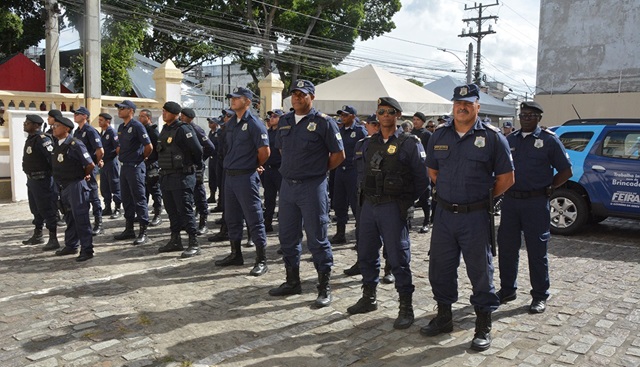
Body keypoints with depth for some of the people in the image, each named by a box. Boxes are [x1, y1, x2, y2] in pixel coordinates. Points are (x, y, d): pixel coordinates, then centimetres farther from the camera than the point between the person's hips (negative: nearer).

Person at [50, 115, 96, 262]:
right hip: (63, 186, 8)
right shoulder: (56, 144, 7)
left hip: (76, 186, -8)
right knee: (69, 217, 18)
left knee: (80, 217, -5)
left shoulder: (75, 144, -17)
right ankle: (71, 246, 29)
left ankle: (87, 249, 0)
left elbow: (90, 165, -19)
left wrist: (83, 176, -2)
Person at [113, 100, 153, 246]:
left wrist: (140, 158, -3)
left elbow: (149, 147, -16)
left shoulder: (137, 126, -12)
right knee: (126, 199, 13)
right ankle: (129, 229, 23)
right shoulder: (121, 127, 13)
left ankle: (143, 232, -1)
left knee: (139, 199, -5)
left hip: (135, 167, -9)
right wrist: (121, 156, 15)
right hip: (124, 167, 9)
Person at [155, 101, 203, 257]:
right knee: (171, 210, 14)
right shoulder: (165, 129, 14)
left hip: (182, 177, -9)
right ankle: (175, 240, 25)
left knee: (185, 211, -7)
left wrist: (195, 165, -1)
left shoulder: (183, 129, -14)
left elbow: (198, 150, -16)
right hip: (166, 176, 9)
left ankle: (194, 244, -2)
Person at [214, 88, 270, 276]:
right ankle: (235, 254, 29)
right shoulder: (230, 124, 12)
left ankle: (261, 261, 4)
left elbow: (265, 152, -13)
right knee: (232, 218, 15)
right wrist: (229, 166, 14)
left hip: (246, 177, -8)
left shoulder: (254, 124, -12)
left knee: (254, 220, -3)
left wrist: (254, 167, 0)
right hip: (229, 175, 8)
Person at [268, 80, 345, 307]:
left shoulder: (323, 122, -7)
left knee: (317, 239, -1)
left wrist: (319, 170, 1)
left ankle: (324, 288, 11)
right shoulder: (284, 122, 11)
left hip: (312, 187, -6)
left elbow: (338, 154, -5)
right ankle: (292, 282, 28)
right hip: (287, 185, 7)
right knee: (287, 237, 13)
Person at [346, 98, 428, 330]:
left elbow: (422, 179, -4)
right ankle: (368, 299, 30)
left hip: (393, 208, -6)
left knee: (398, 258, -2)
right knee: (366, 254, 14)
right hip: (368, 206, 6)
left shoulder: (409, 143, -5)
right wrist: (366, 195, 11)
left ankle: (406, 308, 9)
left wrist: (405, 201, -2)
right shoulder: (369, 143, 12)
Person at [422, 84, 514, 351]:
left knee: (480, 271, 5)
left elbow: (506, 178, -1)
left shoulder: (492, 137, -4)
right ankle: (443, 317, 30)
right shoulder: (440, 135, 8)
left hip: (475, 216, -4)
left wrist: (483, 198, 2)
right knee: (440, 268, 12)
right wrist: (448, 193, 11)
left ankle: (484, 327, 18)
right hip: (444, 214, 4)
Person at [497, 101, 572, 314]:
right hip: (510, 201, 4)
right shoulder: (510, 140, 11)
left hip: (536, 203, -4)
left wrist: (548, 188, -3)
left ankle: (540, 296, 15)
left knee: (537, 251, 3)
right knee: (506, 248, 9)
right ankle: (507, 290, 24)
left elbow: (566, 171, 2)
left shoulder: (548, 140, -1)